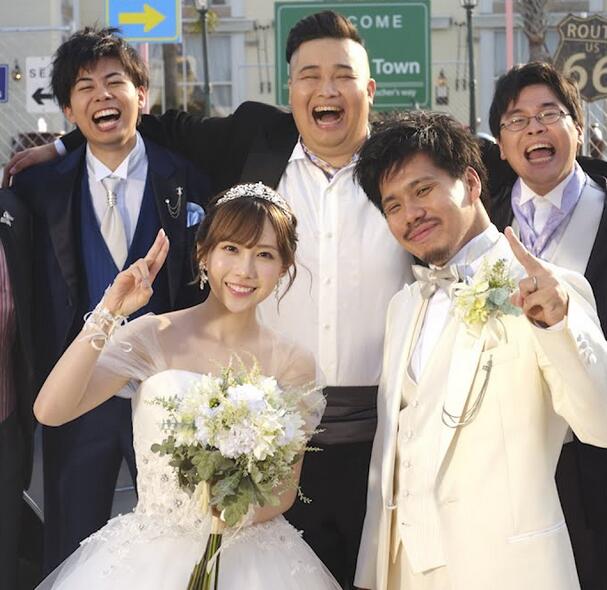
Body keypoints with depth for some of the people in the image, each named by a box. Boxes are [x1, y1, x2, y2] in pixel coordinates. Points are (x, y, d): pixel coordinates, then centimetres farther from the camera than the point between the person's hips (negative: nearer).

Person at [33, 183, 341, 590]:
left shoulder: (294, 365, -3)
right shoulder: (153, 338, -7)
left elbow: (284, 492, 2)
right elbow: (49, 411, -17)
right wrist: (108, 313, -20)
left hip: (250, 555, 1)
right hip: (151, 553, 0)